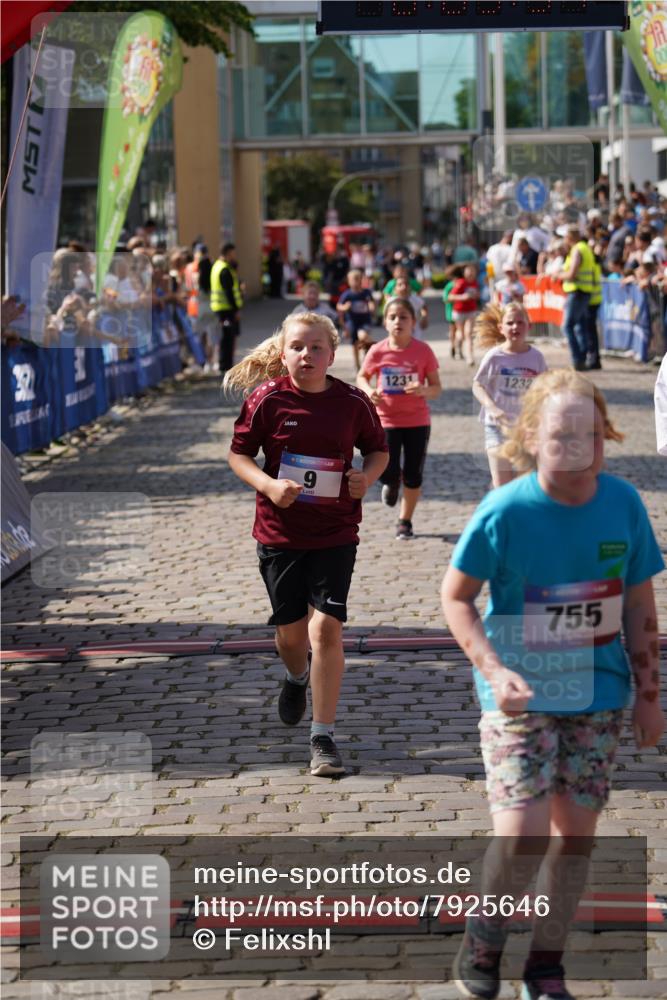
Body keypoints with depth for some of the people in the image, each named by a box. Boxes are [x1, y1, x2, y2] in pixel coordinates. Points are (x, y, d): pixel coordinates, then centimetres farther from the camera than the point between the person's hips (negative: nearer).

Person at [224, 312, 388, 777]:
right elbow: (238, 453, 0)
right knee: (291, 629, 13)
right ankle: (296, 678, 51)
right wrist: (268, 484, -17)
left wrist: (367, 476, -9)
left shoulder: (352, 402, -3)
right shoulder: (268, 398, -7)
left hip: (335, 534, -1)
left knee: (326, 628, -11)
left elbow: (379, 449, 12)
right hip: (279, 532, 1)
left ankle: (324, 737, -3)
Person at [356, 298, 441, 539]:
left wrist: (424, 390, -25)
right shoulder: (378, 352, -8)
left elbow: (437, 388, -2)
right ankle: (392, 483, 28)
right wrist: (368, 391, -13)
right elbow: (362, 377, 9)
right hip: (386, 420, 0)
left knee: (413, 476, 6)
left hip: (417, 422, 0)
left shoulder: (423, 351, -8)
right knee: (387, 473, -12)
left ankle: (405, 522, 26)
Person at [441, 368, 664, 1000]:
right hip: (521, 693, -3)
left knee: (576, 831, 8)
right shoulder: (504, 512, -16)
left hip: (598, 694, 4)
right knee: (522, 832, -12)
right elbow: (455, 596, -6)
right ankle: (482, 941, 16)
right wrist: (494, 671, -19)